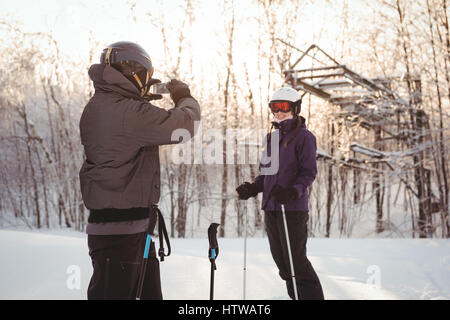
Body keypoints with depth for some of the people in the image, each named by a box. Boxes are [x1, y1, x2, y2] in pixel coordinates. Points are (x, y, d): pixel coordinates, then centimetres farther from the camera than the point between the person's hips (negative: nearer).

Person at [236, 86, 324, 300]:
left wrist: (294, 191, -27)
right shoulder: (272, 137, 18)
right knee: (281, 260, 11)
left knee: (296, 260, -8)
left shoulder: (303, 136, -4)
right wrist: (253, 188, 3)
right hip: (271, 208, 8)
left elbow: (309, 172, -11)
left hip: (293, 208, -8)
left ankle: (311, 295, 2)